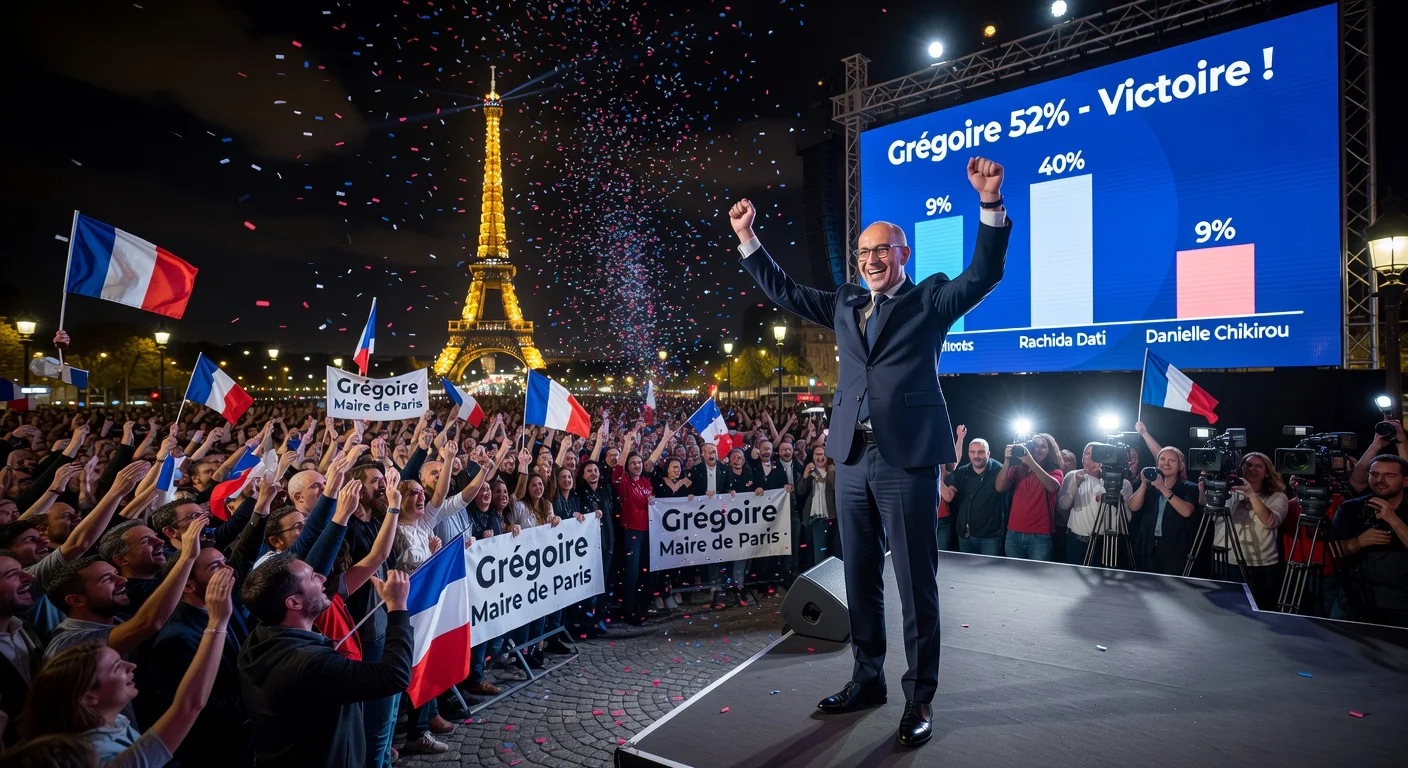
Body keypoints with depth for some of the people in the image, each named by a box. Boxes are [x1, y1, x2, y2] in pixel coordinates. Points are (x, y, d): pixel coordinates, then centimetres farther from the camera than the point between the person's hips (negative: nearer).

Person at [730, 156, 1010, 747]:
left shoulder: (930, 299, 5)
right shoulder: (845, 305, 16)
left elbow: (984, 274, -9)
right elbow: (783, 291, 20)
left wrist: (990, 204, -21)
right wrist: (747, 238, 16)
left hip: (908, 460, -5)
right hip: (853, 460, 5)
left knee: (916, 585, 5)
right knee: (860, 581, 15)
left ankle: (919, 698, 21)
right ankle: (867, 681, 33)